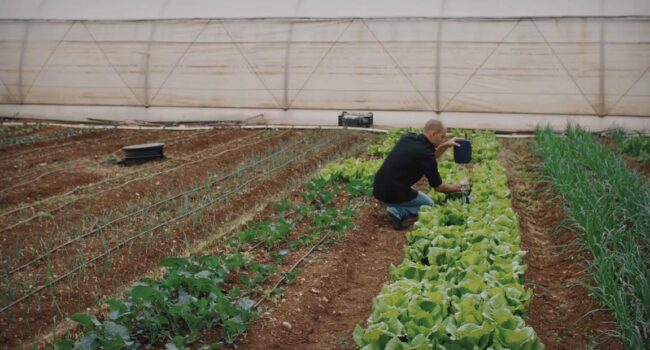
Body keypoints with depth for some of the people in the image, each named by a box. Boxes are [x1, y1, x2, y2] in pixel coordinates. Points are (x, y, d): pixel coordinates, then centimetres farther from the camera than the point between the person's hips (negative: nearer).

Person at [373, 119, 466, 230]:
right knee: (429, 204, 17)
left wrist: (445, 145, 16)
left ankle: (395, 208, 15)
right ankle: (398, 212, -5)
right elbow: (438, 187, -3)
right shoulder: (424, 153, -16)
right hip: (393, 194, -8)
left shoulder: (408, 137, 6)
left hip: (379, 188, 8)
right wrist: (455, 187, 15)